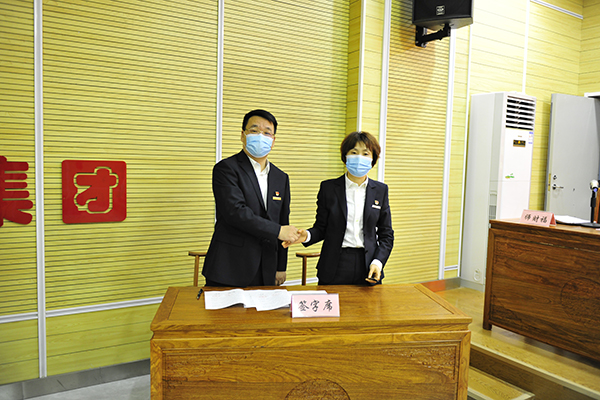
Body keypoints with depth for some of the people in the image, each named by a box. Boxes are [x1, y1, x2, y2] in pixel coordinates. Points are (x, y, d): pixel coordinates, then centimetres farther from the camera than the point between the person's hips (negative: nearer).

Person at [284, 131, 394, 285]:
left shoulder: (380, 190, 6)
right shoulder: (328, 188, 2)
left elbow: (386, 234, 8)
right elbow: (321, 228, 3)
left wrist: (378, 262, -6)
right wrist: (307, 236, -18)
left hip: (368, 266, 1)